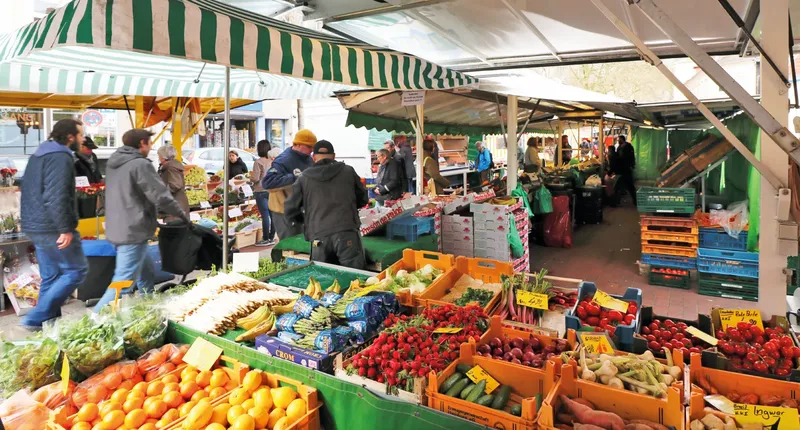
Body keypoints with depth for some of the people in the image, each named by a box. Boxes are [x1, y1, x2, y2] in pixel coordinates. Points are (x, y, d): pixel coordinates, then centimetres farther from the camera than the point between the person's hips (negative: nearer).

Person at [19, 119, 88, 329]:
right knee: (76, 270, -2)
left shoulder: (39, 155, 16)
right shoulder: (60, 158, -16)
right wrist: (65, 229, -23)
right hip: (52, 228, -10)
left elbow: (35, 193, 23)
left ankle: (48, 322, 19)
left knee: (50, 277, 14)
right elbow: (56, 197, -25)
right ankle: (36, 317, -2)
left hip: (36, 226, 10)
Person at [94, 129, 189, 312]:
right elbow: (161, 197, -17)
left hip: (117, 230, 10)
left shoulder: (115, 164, 14)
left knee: (146, 272, 22)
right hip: (133, 232, -10)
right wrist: (182, 215, -1)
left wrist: (152, 218, 24)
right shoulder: (140, 164, -14)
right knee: (123, 283, -6)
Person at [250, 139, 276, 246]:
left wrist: (250, 176, 8)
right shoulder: (273, 161, 2)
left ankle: (266, 239, 4)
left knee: (265, 215, -2)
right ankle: (272, 237, 16)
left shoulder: (258, 162, -12)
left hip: (261, 191, -5)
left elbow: (255, 179, -13)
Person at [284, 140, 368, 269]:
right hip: (347, 232, -1)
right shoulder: (348, 171, 13)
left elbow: (291, 211, 12)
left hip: (319, 236, 1)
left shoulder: (304, 178, 13)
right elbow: (363, 199, 23)